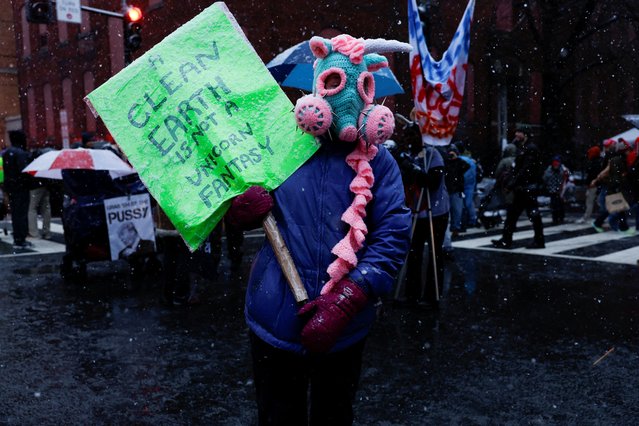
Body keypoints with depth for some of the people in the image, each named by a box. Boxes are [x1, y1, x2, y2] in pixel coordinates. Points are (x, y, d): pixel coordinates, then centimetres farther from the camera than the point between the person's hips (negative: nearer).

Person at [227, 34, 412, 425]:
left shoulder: (378, 162, -2)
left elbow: (394, 237, -11)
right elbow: (231, 209, 11)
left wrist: (343, 304, -21)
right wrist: (240, 203, -15)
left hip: (343, 330, 1)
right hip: (277, 320, 0)